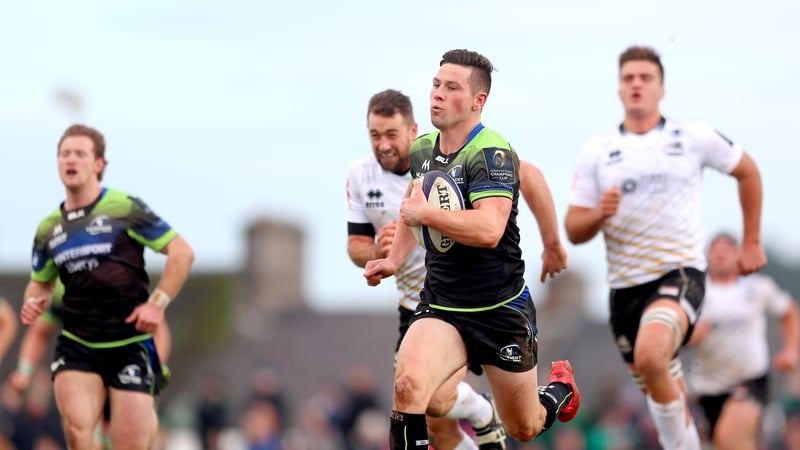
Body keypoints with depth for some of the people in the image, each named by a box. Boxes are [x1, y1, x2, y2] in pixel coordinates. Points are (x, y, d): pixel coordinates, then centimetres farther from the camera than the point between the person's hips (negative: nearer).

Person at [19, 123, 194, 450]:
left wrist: (158, 303, -12)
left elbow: (182, 252, -4)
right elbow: (41, 282, 25)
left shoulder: (124, 208, -5)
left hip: (130, 344, -3)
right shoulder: (48, 228, 10)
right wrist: (34, 301, 2)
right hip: (76, 346, 3)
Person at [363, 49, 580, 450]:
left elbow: (489, 230, -33)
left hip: (501, 310, -4)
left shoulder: (493, 154, -18)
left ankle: (560, 388, 50)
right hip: (440, 307, 4)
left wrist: (424, 214, -24)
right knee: (407, 385, -28)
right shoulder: (421, 149, 4)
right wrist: (394, 259, 11)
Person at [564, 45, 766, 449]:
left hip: (680, 272, -4)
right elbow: (573, 230, 4)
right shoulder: (596, 151, 4)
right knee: (661, 388, 11)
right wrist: (600, 215, -18)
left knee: (650, 358, -32)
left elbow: (747, 172, 16)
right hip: (625, 283, 4)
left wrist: (752, 242, 16)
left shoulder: (694, 138, 0)